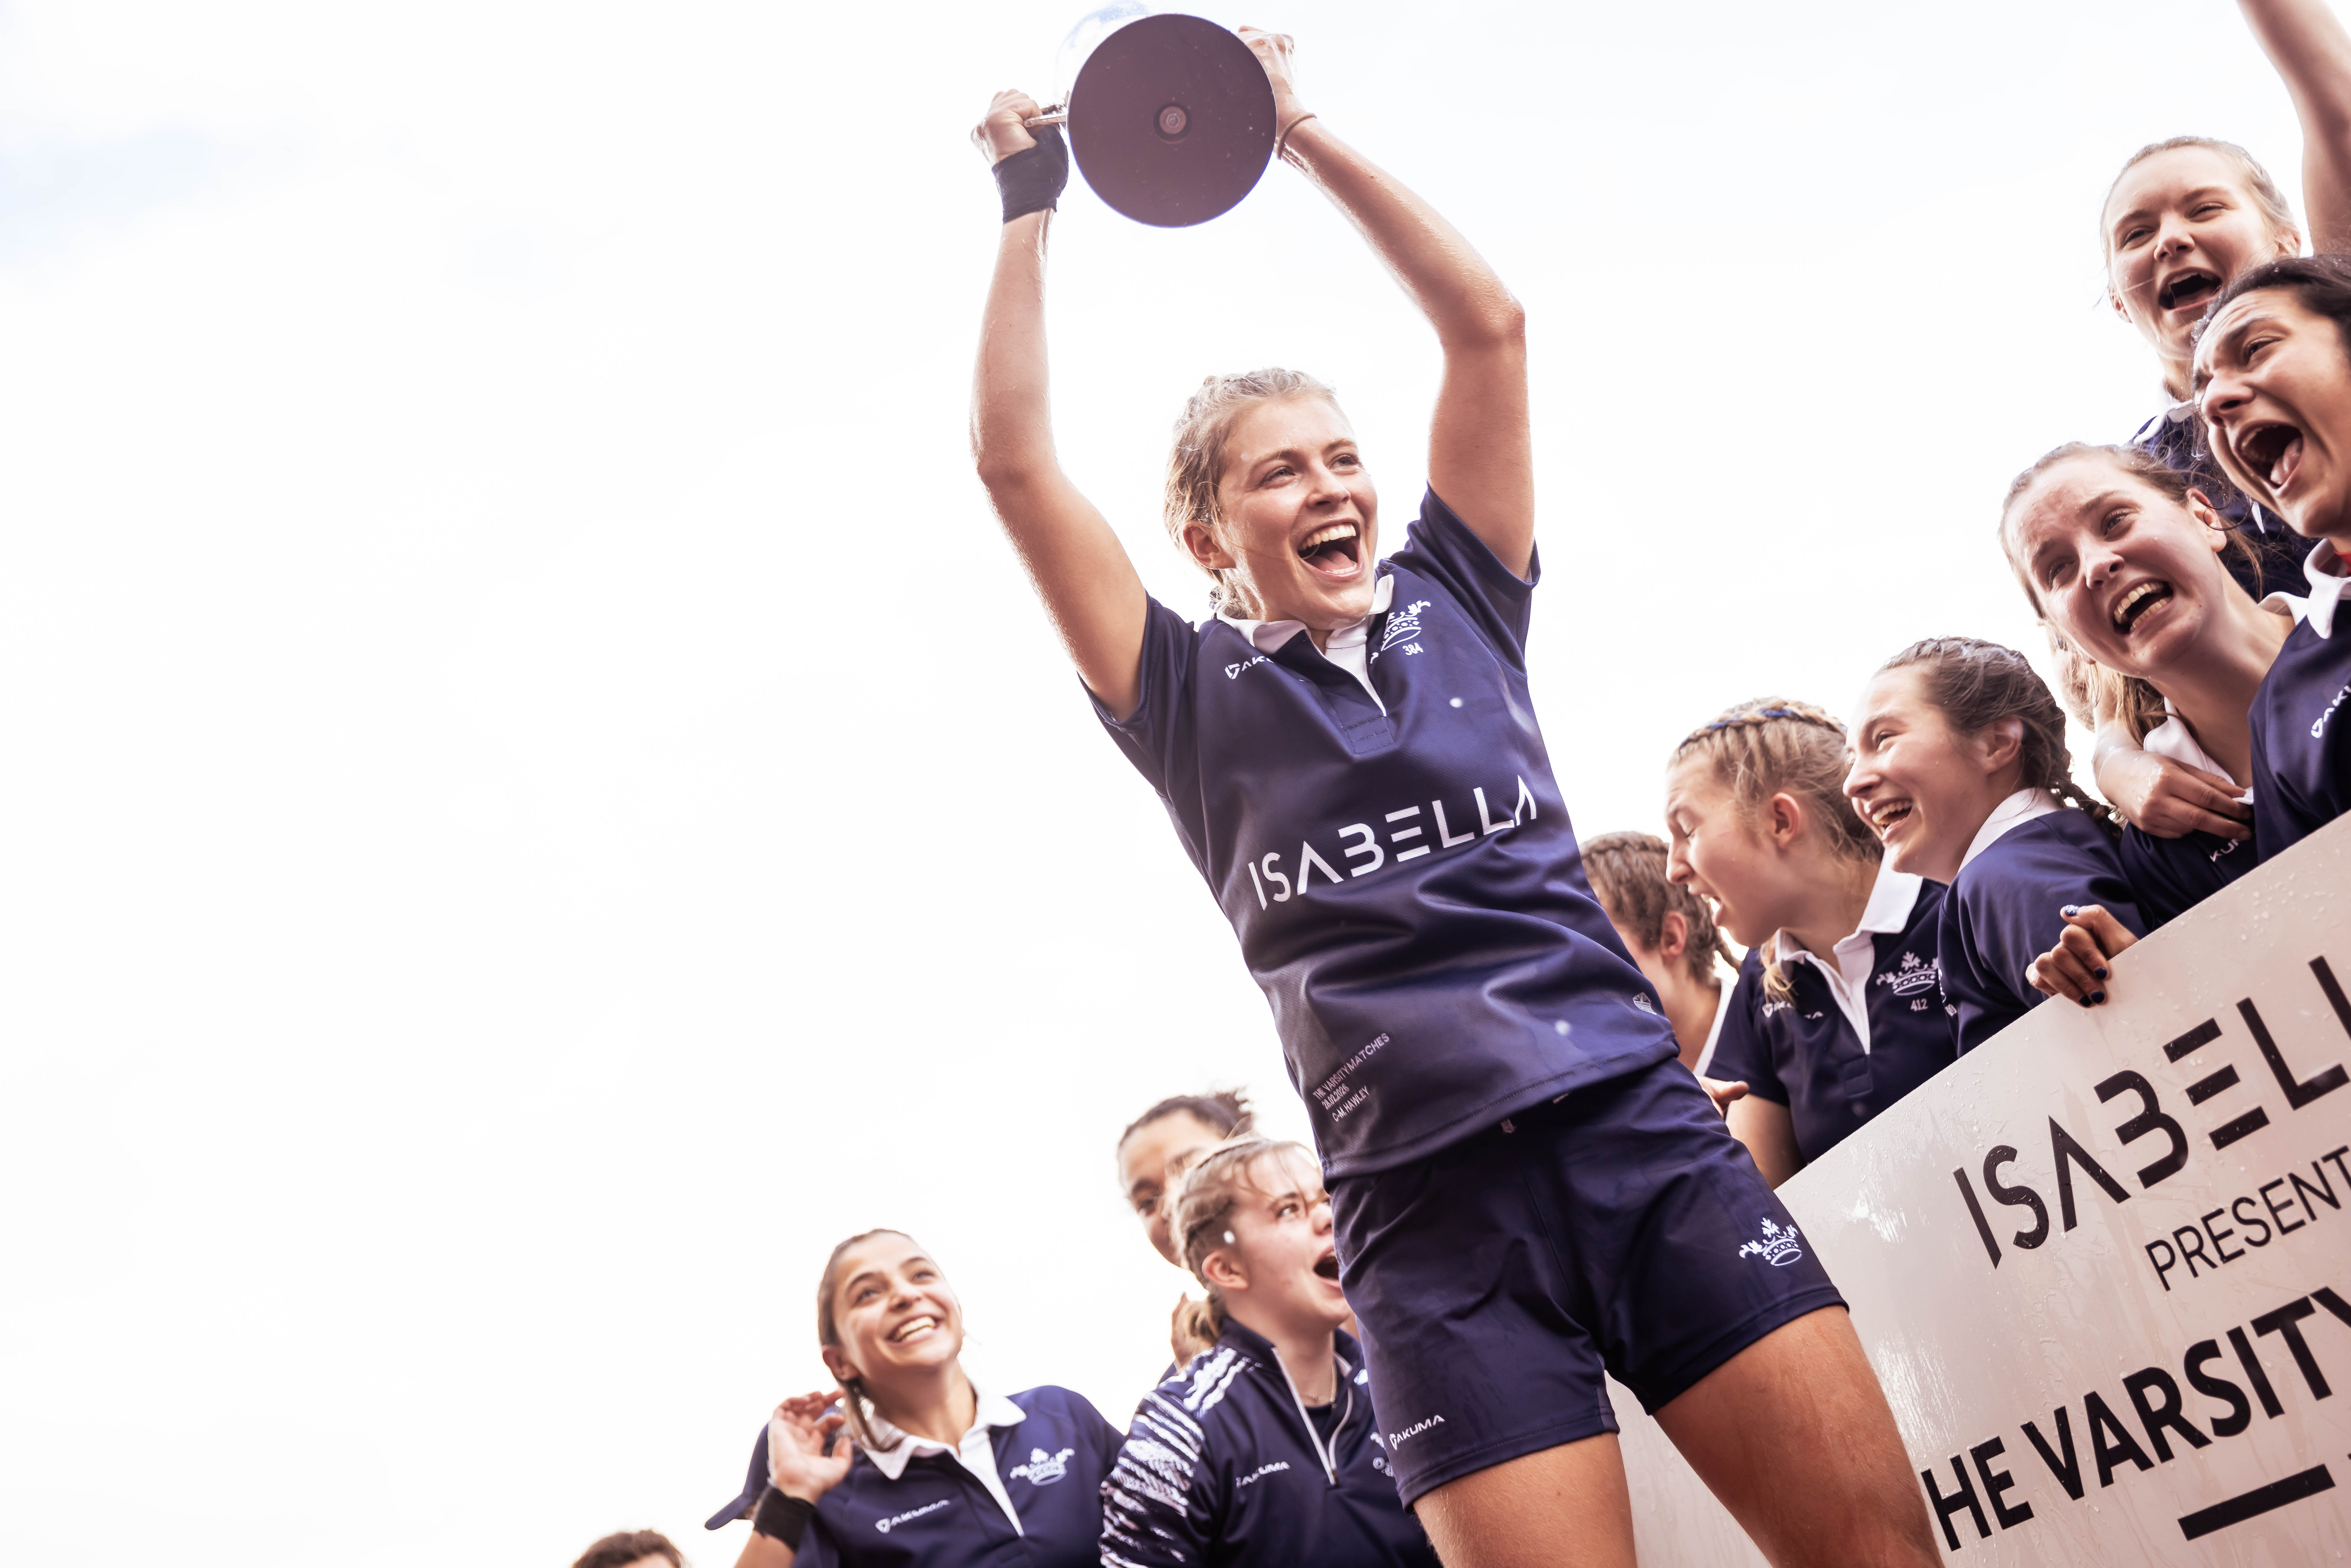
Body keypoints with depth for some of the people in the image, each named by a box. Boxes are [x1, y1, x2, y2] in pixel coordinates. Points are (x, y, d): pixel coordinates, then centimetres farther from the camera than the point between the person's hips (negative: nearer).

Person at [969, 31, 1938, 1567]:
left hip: (1646, 1125, 2)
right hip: (1436, 1211, -2)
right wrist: (1029, 202, 11)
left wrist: (1307, 134, 16)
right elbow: (1018, 463, 5)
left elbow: (1489, 327, 13)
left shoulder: (1456, 607, 17)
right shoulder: (1195, 700, 11)